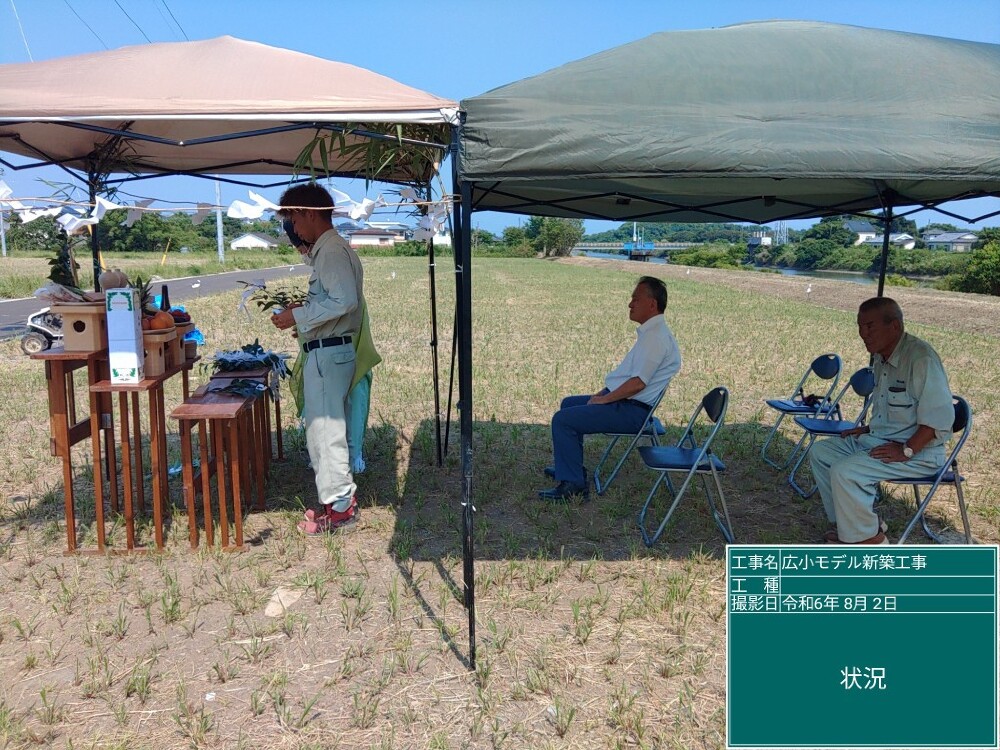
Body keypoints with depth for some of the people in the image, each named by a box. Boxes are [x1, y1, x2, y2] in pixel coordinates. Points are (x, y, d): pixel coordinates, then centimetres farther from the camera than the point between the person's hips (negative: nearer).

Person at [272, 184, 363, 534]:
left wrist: (298, 316, -18)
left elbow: (344, 300, -25)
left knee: (324, 428, -4)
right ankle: (340, 498, 25)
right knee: (325, 426, 15)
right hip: (327, 350, 11)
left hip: (328, 352, -11)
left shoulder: (332, 250, -14)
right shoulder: (329, 249, 18)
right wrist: (303, 314, 16)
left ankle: (339, 505, 6)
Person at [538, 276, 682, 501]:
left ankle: (573, 484, -10)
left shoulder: (656, 337, -20)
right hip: (623, 401, 11)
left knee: (562, 420, -17)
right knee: (569, 404, 24)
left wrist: (604, 399, -16)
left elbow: (638, 383, -25)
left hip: (631, 410, -11)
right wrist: (603, 393, 12)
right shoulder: (650, 332, 14)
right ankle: (569, 467, 32)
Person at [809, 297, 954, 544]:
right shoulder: (881, 357, 9)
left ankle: (867, 538, -6)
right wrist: (869, 428, 11)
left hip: (919, 452, -10)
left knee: (845, 471, -26)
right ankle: (845, 523, 10)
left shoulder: (920, 358, -21)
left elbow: (940, 418, -25)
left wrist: (906, 450, -24)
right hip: (879, 438, 10)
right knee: (820, 451, 6)